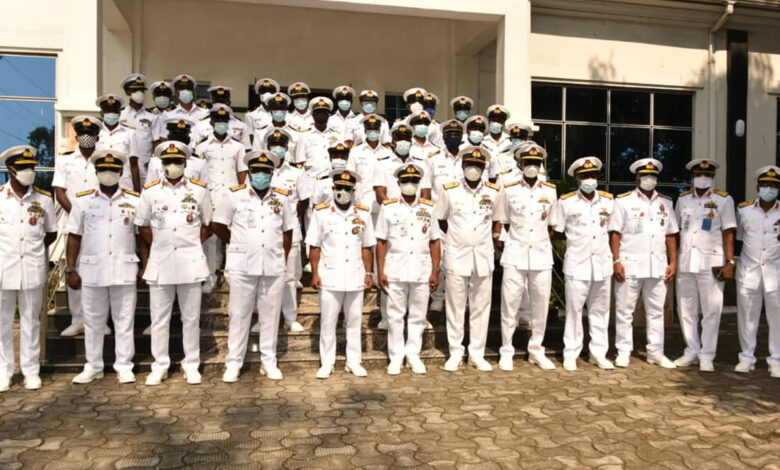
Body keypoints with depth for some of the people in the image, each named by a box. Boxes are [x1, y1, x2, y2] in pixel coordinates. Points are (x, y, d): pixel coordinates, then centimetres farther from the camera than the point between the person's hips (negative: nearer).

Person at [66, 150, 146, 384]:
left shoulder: (134, 201, 5)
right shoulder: (83, 200, 5)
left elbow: (141, 237, 7)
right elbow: (74, 237, 6)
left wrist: (147, 267, 0)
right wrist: (71, 270, 1)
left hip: (124, 270, 0)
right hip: (91, 271, 1)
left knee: (124, 320, 5)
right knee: (93, 321, 10)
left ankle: (124, 366, 14)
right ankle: (93, 366, 21)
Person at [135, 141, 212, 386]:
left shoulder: (199, 190, 3)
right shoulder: (150, 191, 5)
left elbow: (207, 225, 10)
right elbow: (143, 225, 12)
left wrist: (191, 246, 1)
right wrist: (160, 247, 5)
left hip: (191, 262, -1)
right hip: (159, 263, 1)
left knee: (191, 317, 5)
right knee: (159, 318, 7)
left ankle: (191, 364, 16)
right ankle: (160, 365, 18)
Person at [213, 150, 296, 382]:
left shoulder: (282, 199, 7)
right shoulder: (235, 196, 1)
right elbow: (219, 225, 9)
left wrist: (283, 259, 8)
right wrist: (238, 245, 12)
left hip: (273, 267, 2)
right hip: (242, 266, -2)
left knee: (270, 315, 8)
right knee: (239, 314, 4)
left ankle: (269, 361, 19)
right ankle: (233, 363, 14)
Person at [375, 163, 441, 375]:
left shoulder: (428, 208, 8)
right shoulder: (388, 207, 3)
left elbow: (434, 242, 8)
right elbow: (381, 242, 1)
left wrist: (435, 271, 2)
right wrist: (380, 272, -4)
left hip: (422, 271, 2)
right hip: (395, 270, -1)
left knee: (418, 316, 8)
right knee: (395, 315, 5)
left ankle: (413, 354, 22)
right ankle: (396, 357, 16)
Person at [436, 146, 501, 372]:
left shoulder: (493, 192, 4)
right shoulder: (449, 191, -1)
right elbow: (441, 221, 10)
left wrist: (481, 237, 7)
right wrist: (458, 236, 10)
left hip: (483, 257, 2)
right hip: (457, 257, -2)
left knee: (481, 307, 7)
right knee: (456, 307, 4)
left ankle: (477, 353, 18)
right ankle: (455, 352, 16)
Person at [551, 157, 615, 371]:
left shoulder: (608, 200, 7)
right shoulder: (566, 202, -3)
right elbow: (558, 231, 5)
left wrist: (600, 242, 10)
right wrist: (577, 241, 6)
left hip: (603, 263, 3)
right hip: (577, 264, -3)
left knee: (600, 311, 10)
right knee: (574, 310, 1)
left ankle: (598, 353, 21)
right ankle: (570, 355, 11)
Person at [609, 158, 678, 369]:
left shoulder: (666, 203, 14)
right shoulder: (623, 201, 1)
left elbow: (670, 234, 14)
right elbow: (615, 233, -3)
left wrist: (673, 262, 7)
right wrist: (616, 261, -11)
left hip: (658, 267, 4)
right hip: (630, 265, -4)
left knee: (656, 311, 10)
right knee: (624, 311, 1)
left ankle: (655, 352, 20)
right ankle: (623, 352, 11)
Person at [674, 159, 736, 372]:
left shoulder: (724, 200, 2)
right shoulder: (682, 199, 10)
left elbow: (728, 233, -2)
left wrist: (730, 262, -8)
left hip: (711, 264, -3)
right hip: (684, 263, 3)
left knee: (711, 311, 0)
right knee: (686, 310, 8)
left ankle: (707, 356, 9)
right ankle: (691, 352, 21)